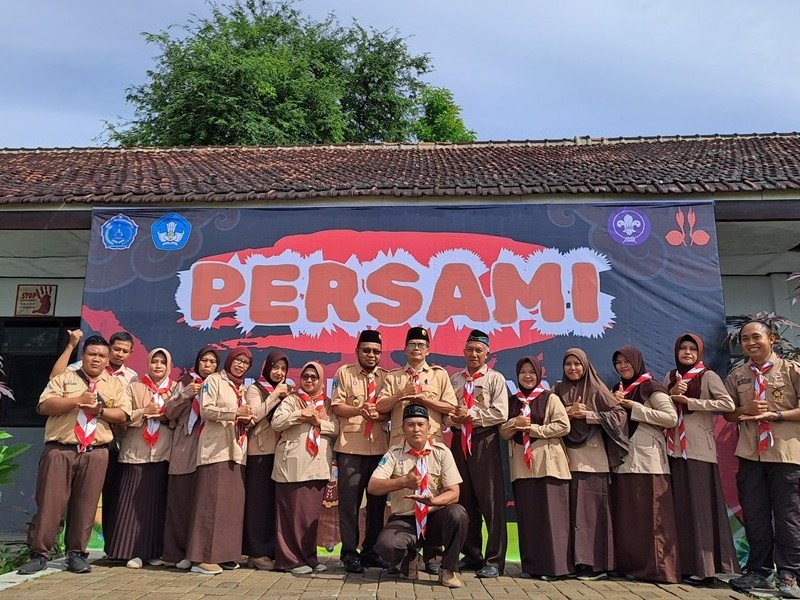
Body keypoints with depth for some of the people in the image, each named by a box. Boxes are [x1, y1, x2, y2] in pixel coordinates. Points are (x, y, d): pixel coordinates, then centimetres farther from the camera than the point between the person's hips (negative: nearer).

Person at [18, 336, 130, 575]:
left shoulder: (115, 385, 13)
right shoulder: (63, 379, 9)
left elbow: (123, 415, 4)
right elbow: (45, 406, -5)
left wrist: (99, 409, -12)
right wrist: (78, 400, -14)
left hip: (95, 453, 1)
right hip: (60, 450, -1)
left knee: (85, 505, 4)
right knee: (50, 502, -1)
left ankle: (76, 554, 13)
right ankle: (39, 553, 8)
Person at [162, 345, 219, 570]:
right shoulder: (185, 383, 6)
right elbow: (169, 413, -1)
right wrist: (187, 394, -13)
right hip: (185, 450, -2)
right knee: (181, 501, -2)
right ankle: (175, 552, 6)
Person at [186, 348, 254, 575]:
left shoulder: (242, 389, 23)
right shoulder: (214, 380, 2)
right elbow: (205, 411, -9)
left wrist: (247, 419, 1)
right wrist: (234, 413, -17)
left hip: (237, 451, 7)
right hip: (216, 450, -7)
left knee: (234, 502, 4)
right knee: (212, 501, -9)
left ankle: (225, 554, 11)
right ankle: (203, 557, -6)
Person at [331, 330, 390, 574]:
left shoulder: (387, 377, 11)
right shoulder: (344, 373, 3)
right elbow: (336, 406, -3)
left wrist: (379, 414, -14)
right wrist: (359, 410, -20)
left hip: (380, 447, 3)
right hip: (351, 447, -3)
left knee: (377, 500, 10)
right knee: (349, 500, 0)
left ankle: (370, 550, 24)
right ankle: (349, 552, 12)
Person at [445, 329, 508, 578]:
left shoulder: (495, 379, 1)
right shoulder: (454, 379, 13)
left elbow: (500, 413, -10)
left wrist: (471, 415, -12)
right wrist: (453, 419, -11)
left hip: (485, 442, -4)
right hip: (459, 442, 5)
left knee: (491, 502, -4)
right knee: (464, 501, 10)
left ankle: (494, 560, 5)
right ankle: (471, 556, 22)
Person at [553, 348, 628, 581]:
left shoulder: (596, 389, 3)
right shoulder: (559, 390, 13)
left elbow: (620, 414, -5)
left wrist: (588, 415, -11)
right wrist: (568, 411, -12)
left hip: (592, 459, -3)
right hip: (567, 458, 3)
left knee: (591, 509, -3)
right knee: (572, 510, 3)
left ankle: (596, 563, 3)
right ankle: (575, 561, 11)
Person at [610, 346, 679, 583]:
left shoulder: (651, 387, -4)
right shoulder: (618, 390, 17)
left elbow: (671, 417, -16)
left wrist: (634, 407, -14)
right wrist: (614, 405, -2)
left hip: (647, 461, -7)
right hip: (622, 461, 7)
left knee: (649, 515, -4)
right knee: (626, 516, 8)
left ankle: (657, 568, 2)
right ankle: (630, 565, 16)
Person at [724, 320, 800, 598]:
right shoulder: (737, 376, 11)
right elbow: (728, 413, 14)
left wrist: (776, 414, -15)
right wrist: (746, 411, -6)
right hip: (750, 454, 4)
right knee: (754, 515, 9)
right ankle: (760, 571, 20)